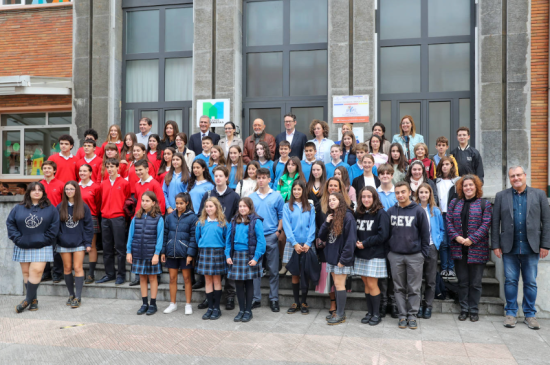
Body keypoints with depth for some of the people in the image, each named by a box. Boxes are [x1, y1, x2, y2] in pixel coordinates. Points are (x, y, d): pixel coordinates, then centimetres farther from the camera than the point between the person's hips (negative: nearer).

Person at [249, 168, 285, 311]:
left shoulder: (277, 196, 2)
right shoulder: (251, 197, 9)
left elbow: (281, 216, 3)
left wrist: (278, 231, -6)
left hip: (271, 236, -2)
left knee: (273, 270, 3)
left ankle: (274, 299, 13)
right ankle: (256, 298, 16)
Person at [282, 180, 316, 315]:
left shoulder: (310, 207, 9)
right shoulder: (287, 207, 5)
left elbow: (312, 226, 3)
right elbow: (287, 226, -2)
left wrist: (308, 243, -10)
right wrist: (295, 243, -10)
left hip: (307, 245, 1)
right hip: (292, 245, 0)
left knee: (305, 274, 1)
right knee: (295, 274, 4)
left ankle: (304, 302, 13)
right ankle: (296, 302, 15)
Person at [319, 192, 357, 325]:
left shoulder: (348, 216, -11)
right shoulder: (331, 217, 13)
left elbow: (351, 240, -15)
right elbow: (322, 237, 11)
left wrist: (344, 258, -17)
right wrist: (327, 223, -5)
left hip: (341, 258, -7)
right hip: (331, 256, 7)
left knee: (339, 284, -4)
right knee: (337, 284, 11)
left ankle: (341, 315, 3)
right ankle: (339, 311, 20)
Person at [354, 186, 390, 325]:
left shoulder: (381, 213, -8)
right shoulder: (358, 214, 8)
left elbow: (383, 235, -13)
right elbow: (354, 232, 14)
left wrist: (365, 243, -12)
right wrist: (357, 242, -5)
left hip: (375, 255, -5)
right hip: (361, 255, 5)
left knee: (372, 284, -2)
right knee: (366, 284, 10)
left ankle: (376, 314, 12)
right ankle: (369, 312, 21)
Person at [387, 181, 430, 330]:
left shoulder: (418, 211, -4)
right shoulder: (390, 211, 4)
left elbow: (425, 233, 0)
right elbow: (387, 233, 10)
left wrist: (424, 252, -3)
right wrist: (387, 251, 5)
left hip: (415, 256, -2)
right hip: (395, 256, 2)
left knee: (414, 288, 5)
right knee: (399, 288, 9)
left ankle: (412, 315, 17)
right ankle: (402, 315, 18)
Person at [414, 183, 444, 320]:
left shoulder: (435, 211, 7)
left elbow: (442, 229, 14)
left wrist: (438, 241, 1)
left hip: (431, 247, 1)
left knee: (430, 279, 5)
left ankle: (428, 306, 15)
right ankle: (418, 306, 12)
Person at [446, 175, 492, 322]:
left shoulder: (485, 204, 2)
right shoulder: (454, 203, 11)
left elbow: (486, 224, -6)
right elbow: (449, 222, 5)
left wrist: (471, 239, -15)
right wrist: (456, 237, -10)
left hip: (477, 250, -2)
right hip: (459, 249, 3)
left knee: (475, 283, 5)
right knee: (462, 281, 9)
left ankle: (474, 310, 17)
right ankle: (464, 309, 19)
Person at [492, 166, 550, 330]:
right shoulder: (501, 196, 6)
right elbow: (495, 222, 4)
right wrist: (495, 245, -1)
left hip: (531, 247, 0)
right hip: (509, 247, 0)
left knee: (530, 283, 6)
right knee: (510, 281, 5)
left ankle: (530, 315, 18)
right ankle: (511, 313, 15)